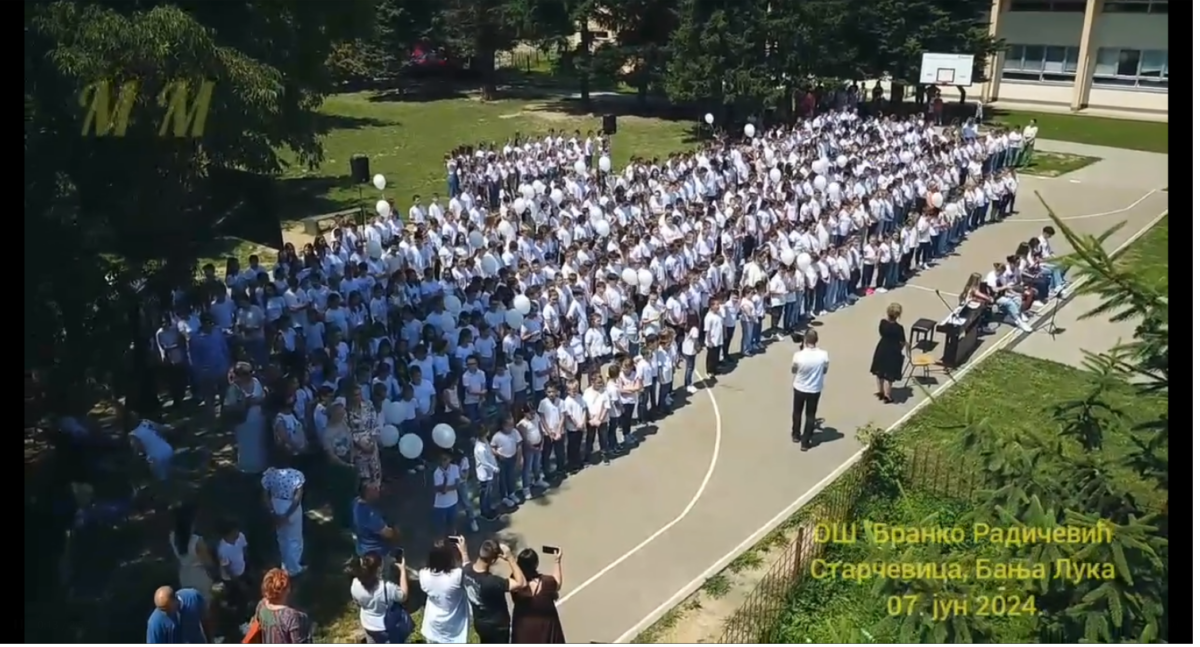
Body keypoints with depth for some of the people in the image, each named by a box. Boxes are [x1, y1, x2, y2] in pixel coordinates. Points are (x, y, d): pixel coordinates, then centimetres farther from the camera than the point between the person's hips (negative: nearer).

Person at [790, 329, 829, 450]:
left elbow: (793, 370, -7)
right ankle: (805, 442, 23)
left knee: (797, 412, 24)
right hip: (815, 389, 0)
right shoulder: (823, 355, -22)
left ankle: (796, 435, 42)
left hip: (799, 388, 0)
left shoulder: (798, 355, -26)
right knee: (810, 415, 16)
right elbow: (825, 370, -4)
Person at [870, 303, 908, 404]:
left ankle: (879, 391, 35)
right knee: (889, 375, 7)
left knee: (879, 372, 22)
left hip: (881, 349, 5)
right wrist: (906, 344, 8)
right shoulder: (899, 328, -24)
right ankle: (887, 396, 18)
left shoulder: (882, 322, -11)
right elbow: (902, 342, -13)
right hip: (892, 352, -5)